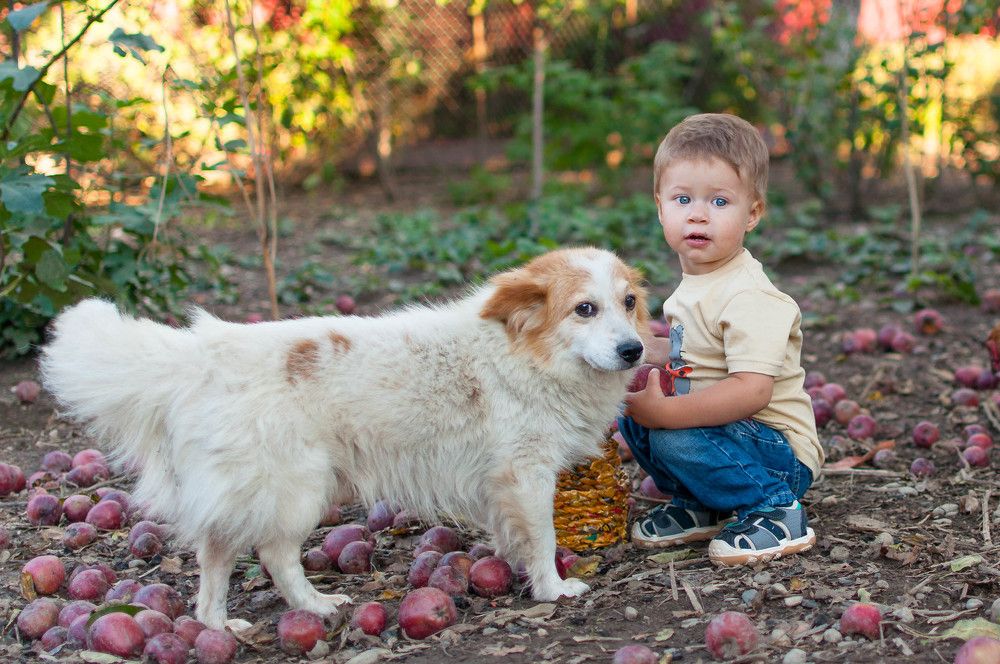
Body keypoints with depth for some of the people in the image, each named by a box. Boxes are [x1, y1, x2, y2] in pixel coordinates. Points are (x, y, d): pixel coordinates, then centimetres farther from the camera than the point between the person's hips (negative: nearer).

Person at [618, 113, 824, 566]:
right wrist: (642, 349, 9)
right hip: (729, 430, 10)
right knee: (629, 410, 5)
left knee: (675, 440, -29)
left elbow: (753, 390, -32)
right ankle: (698, 508, 15)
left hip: (781, 452, -9)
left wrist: (665, 411, -32)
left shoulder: (748, 298, -23)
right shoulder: (694, 285, 7)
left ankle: (778, 512, -11)